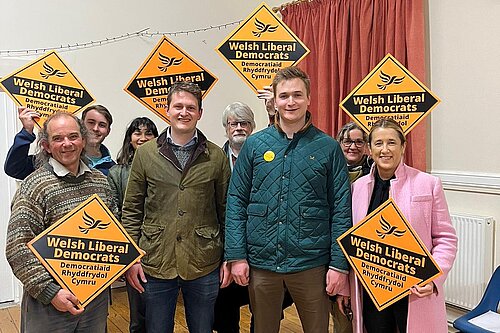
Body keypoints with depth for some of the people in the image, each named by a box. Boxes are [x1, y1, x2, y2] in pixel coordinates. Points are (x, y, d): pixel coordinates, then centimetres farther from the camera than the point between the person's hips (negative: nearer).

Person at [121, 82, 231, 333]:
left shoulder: (216, 157, 1)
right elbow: (131, 210, 4)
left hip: (204, 265, 0)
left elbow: (225, 210, 4)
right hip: (155, 264, 0)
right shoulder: (145, 154, 1)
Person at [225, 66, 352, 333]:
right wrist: (237, 256, -4)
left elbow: (341, 209, -2)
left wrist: (339, 264, -6)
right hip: (261, 262, 2)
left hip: (311, 263, -1)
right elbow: (236, 202, 2)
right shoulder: (254, 145, 1)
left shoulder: (328, 147, -2)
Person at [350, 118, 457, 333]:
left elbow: (446, 239, -2)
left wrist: (432, 278, -16)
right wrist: (344, 287, 8)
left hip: (415, 292, -2)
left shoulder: (428, 184, -5)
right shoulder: (358, 186, 3)